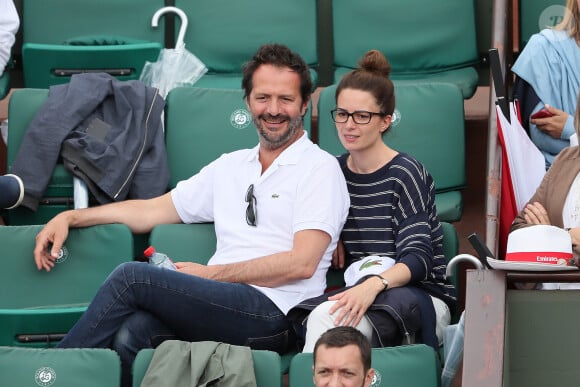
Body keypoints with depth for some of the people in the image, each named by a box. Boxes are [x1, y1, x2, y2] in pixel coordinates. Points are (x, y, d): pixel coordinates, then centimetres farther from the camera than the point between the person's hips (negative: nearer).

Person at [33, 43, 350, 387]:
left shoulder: (320, 169, 3)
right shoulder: (231, 166, 24)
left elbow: (301, 263, -7)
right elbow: (153, 210, 25)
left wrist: (211, 274, -5)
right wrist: (71, 217, 17)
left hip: (273, 311, -5)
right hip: (220, 306, 5)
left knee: (131, 276, -19)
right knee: (131, 335, -28)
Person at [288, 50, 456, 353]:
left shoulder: (404, 174, -6)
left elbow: (417, 259, -15)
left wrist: (374, 285, -34)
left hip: (422, 296, -5)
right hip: (358, 288, 5)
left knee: (327, 317, -36)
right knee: (321, 315, -35)